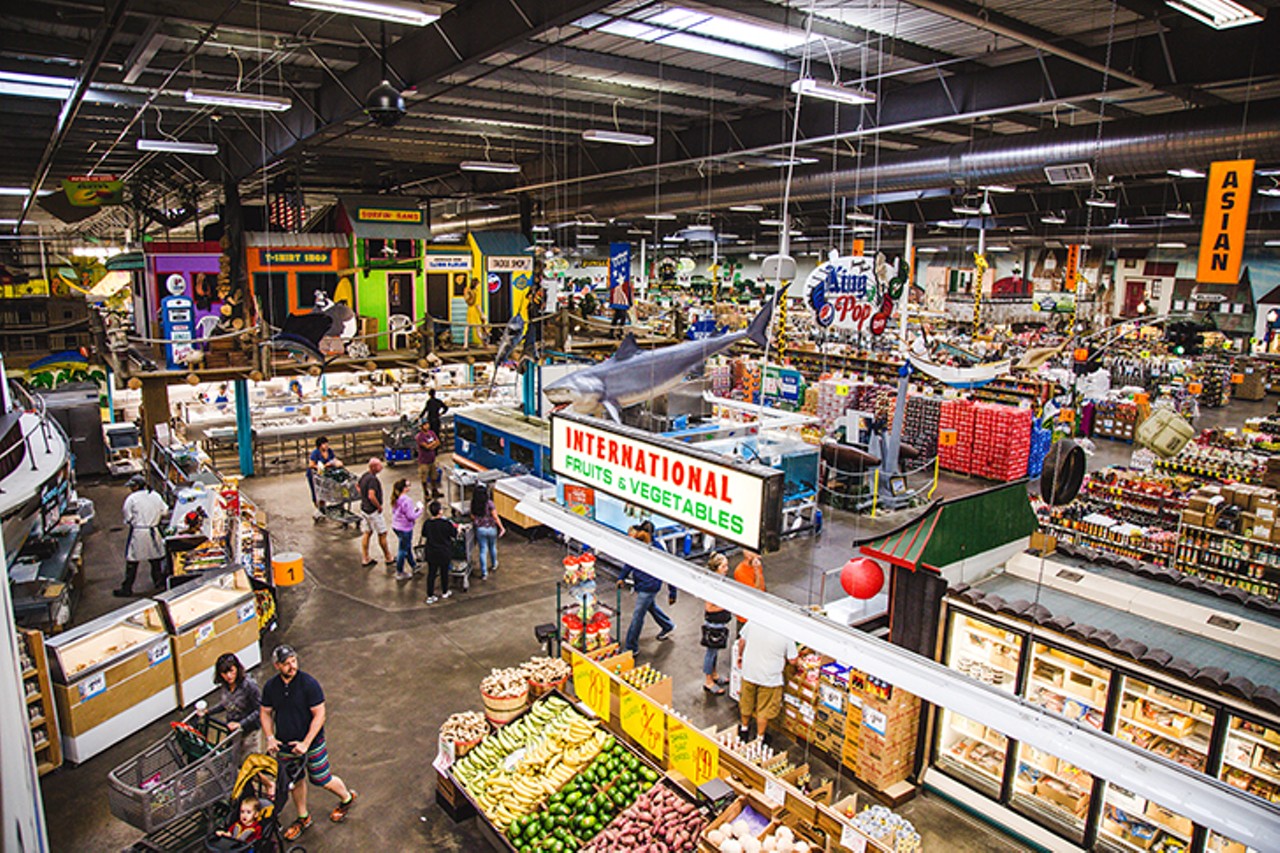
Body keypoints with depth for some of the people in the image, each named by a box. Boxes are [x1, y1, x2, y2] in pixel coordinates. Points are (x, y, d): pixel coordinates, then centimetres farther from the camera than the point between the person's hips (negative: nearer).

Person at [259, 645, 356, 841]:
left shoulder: (309, 683, -21)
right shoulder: (271, 686, -6)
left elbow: (319, 715, -19)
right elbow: (265, 713, 7)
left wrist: (305, 743, -22)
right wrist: (270, 738, -6)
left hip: (312, 743, -5)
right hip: (285, 744, 5)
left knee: (322, 780, 3)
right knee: (294, 781, 17)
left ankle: (347, 798, 31)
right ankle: (303, 818, 39)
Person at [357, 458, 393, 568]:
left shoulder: (364, 475, 3)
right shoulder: (372, 479, -26)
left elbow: (357, 486, 22)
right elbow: (372, 496, -34)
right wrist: (379, 507, -20)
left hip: (364, 509, 9)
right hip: (373, 511, -9)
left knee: (367, 533, 16)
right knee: (382, 534, 6)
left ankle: (365, 559, 22)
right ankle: (388, 558, 19)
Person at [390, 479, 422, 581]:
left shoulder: (395, 499, 0)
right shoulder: (406, 501, -28)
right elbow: (411, 516, -25)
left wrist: (414, 509, 9)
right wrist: (420, 509, -8)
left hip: (396, 526, 9)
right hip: (405, 528, -9)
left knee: (408, 546, 26)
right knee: (403, 550, 7)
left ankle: (413, 565, 44)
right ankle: (399, 573, 20)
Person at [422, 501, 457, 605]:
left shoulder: (427, 523, -8)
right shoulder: (447, 523, -20)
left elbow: (424, 538, 3)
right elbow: (454, 538, -8)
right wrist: (457, 529, 9)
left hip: (431, 553, 3)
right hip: (444, 553, -3)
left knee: (431, 573, 11)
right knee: (444, 572, 16)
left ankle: (430, 596, 14)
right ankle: (445, 592, 33)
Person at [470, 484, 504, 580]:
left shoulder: (473, 504, -9)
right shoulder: (489, 503, -18)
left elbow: (473, 517, 0)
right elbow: (495, 517, -15)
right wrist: (502, 528, -6)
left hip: (480, 530, 1)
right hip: (491, 528, -1)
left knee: (483, 551, 8)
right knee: (493, 547, 23)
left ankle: (484, 573, 9)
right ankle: (494, 565, 43)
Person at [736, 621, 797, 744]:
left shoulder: (753, 622, -18)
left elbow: (741, 641, -1)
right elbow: (792, 660, -14)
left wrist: (740, 655, 18)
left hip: (749, 672, 3)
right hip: (770, 677, -3)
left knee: (746, 703, 26)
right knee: (764, 710, 19)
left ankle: (744, 728, 48)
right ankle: (759, 737, 34)